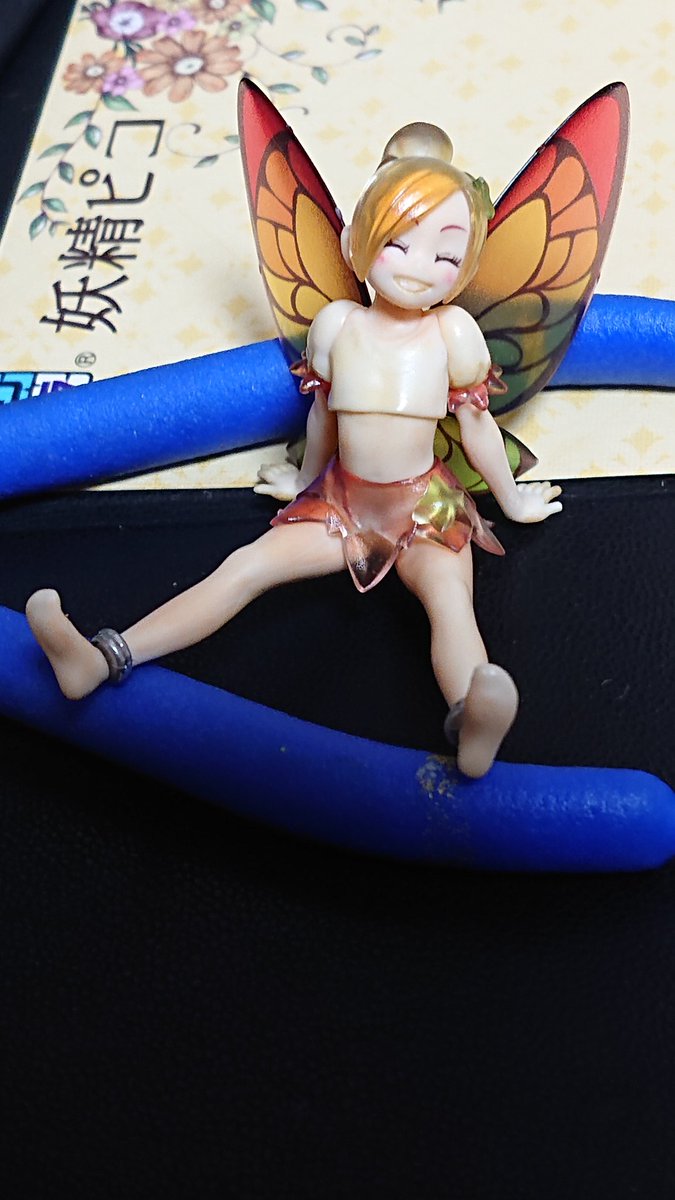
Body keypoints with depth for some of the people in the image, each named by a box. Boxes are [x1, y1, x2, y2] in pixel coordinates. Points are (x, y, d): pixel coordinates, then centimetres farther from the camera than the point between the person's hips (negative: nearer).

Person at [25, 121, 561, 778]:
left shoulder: (454, 331, -9)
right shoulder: (336, 323, -2)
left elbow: (478, 426, 2)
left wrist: (513, 500, 12)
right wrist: (305, 480, 26)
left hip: (426, 506, -3)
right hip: (340, 499, 3)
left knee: (450, 594, -32)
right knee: (247, 565, -10)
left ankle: (471, 725, -60)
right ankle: (103, 658, -19)